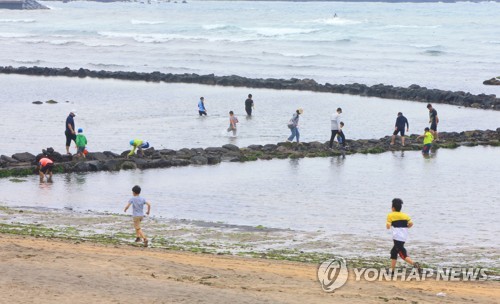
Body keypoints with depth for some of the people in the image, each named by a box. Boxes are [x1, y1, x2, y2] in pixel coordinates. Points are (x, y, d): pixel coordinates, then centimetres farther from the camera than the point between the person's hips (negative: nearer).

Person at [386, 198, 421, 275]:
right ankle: (392, 270, 19)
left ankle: (415, 264, -33)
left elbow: (388, 226, -7)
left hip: (397, 237, -6)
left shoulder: (390, 215, 1)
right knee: (393, 252, 20)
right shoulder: (405, 215, 14)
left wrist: (386, 223, 15)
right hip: (404, 238, 6)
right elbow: (411, 223, 1)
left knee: (403, 254, -12)